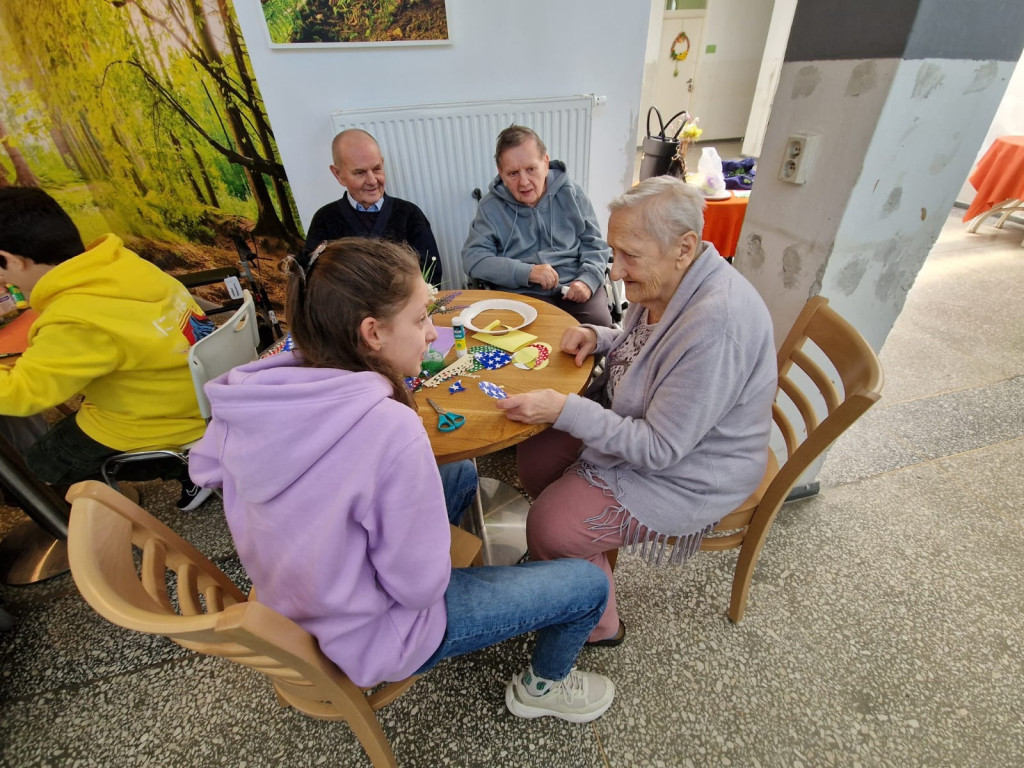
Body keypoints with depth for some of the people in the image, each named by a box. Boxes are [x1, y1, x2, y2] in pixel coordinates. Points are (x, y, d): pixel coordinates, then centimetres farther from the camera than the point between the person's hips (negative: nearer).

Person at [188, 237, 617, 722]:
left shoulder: (255, 391, -16)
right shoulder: (390, 428, -38)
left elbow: (204, 469, 4)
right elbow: (419, 586, -27)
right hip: (374, 638, -7)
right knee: (589, 583, 3)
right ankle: (543, 686, 33)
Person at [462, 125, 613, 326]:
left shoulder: (571, 193, 8)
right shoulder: (491, 206, 3)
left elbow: (595, 244, 12)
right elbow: (472, 258, -5)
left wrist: (588, 279, -11)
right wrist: (527, 272, -17)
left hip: (574, 285, 2)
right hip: (522, 293, -1)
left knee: (599, 325, -24)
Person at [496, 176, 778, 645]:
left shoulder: (718, 324, -34)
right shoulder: (664, 281, -6)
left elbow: (660, 448, -30)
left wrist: (563, 409, -33)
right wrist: (598, 337, -6)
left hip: (685, 474, -8)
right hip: (637, 421, 9)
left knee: (548, 528, -10)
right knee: (534, 457, 6)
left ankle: (599, 623, 21)